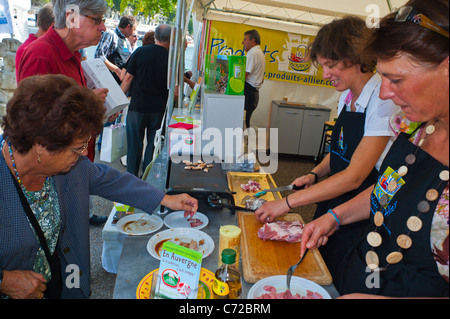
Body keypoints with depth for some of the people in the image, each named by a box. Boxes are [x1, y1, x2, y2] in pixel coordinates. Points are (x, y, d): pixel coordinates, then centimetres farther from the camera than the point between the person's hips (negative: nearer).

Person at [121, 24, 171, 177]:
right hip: (159, 109, 0)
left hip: (137, 107, 0)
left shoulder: (140, 52, -3)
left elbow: (128, 78, -2)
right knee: (153, 144, 12)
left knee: (134, 143, 12)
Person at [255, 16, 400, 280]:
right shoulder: (347, 96, 3)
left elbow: (354, 176, -27)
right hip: (330, 205, 7)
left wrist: (287, 203, -25)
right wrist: (315, 174, -3)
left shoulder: (383, 100, -23)